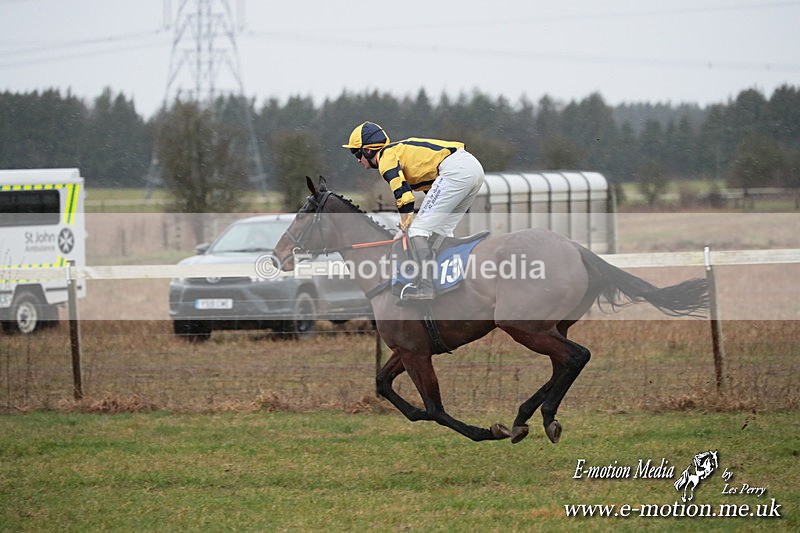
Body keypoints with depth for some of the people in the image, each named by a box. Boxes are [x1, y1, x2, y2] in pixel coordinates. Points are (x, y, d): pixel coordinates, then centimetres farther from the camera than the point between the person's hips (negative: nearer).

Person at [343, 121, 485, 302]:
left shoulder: (387, 157, 1)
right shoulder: (400, 149, 29)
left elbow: (403, 195, -9)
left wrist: (404, 228, 1)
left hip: (455, 171, -10)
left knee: (418, 229, -7)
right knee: (441, 231, 20)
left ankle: (424, 286, -14)